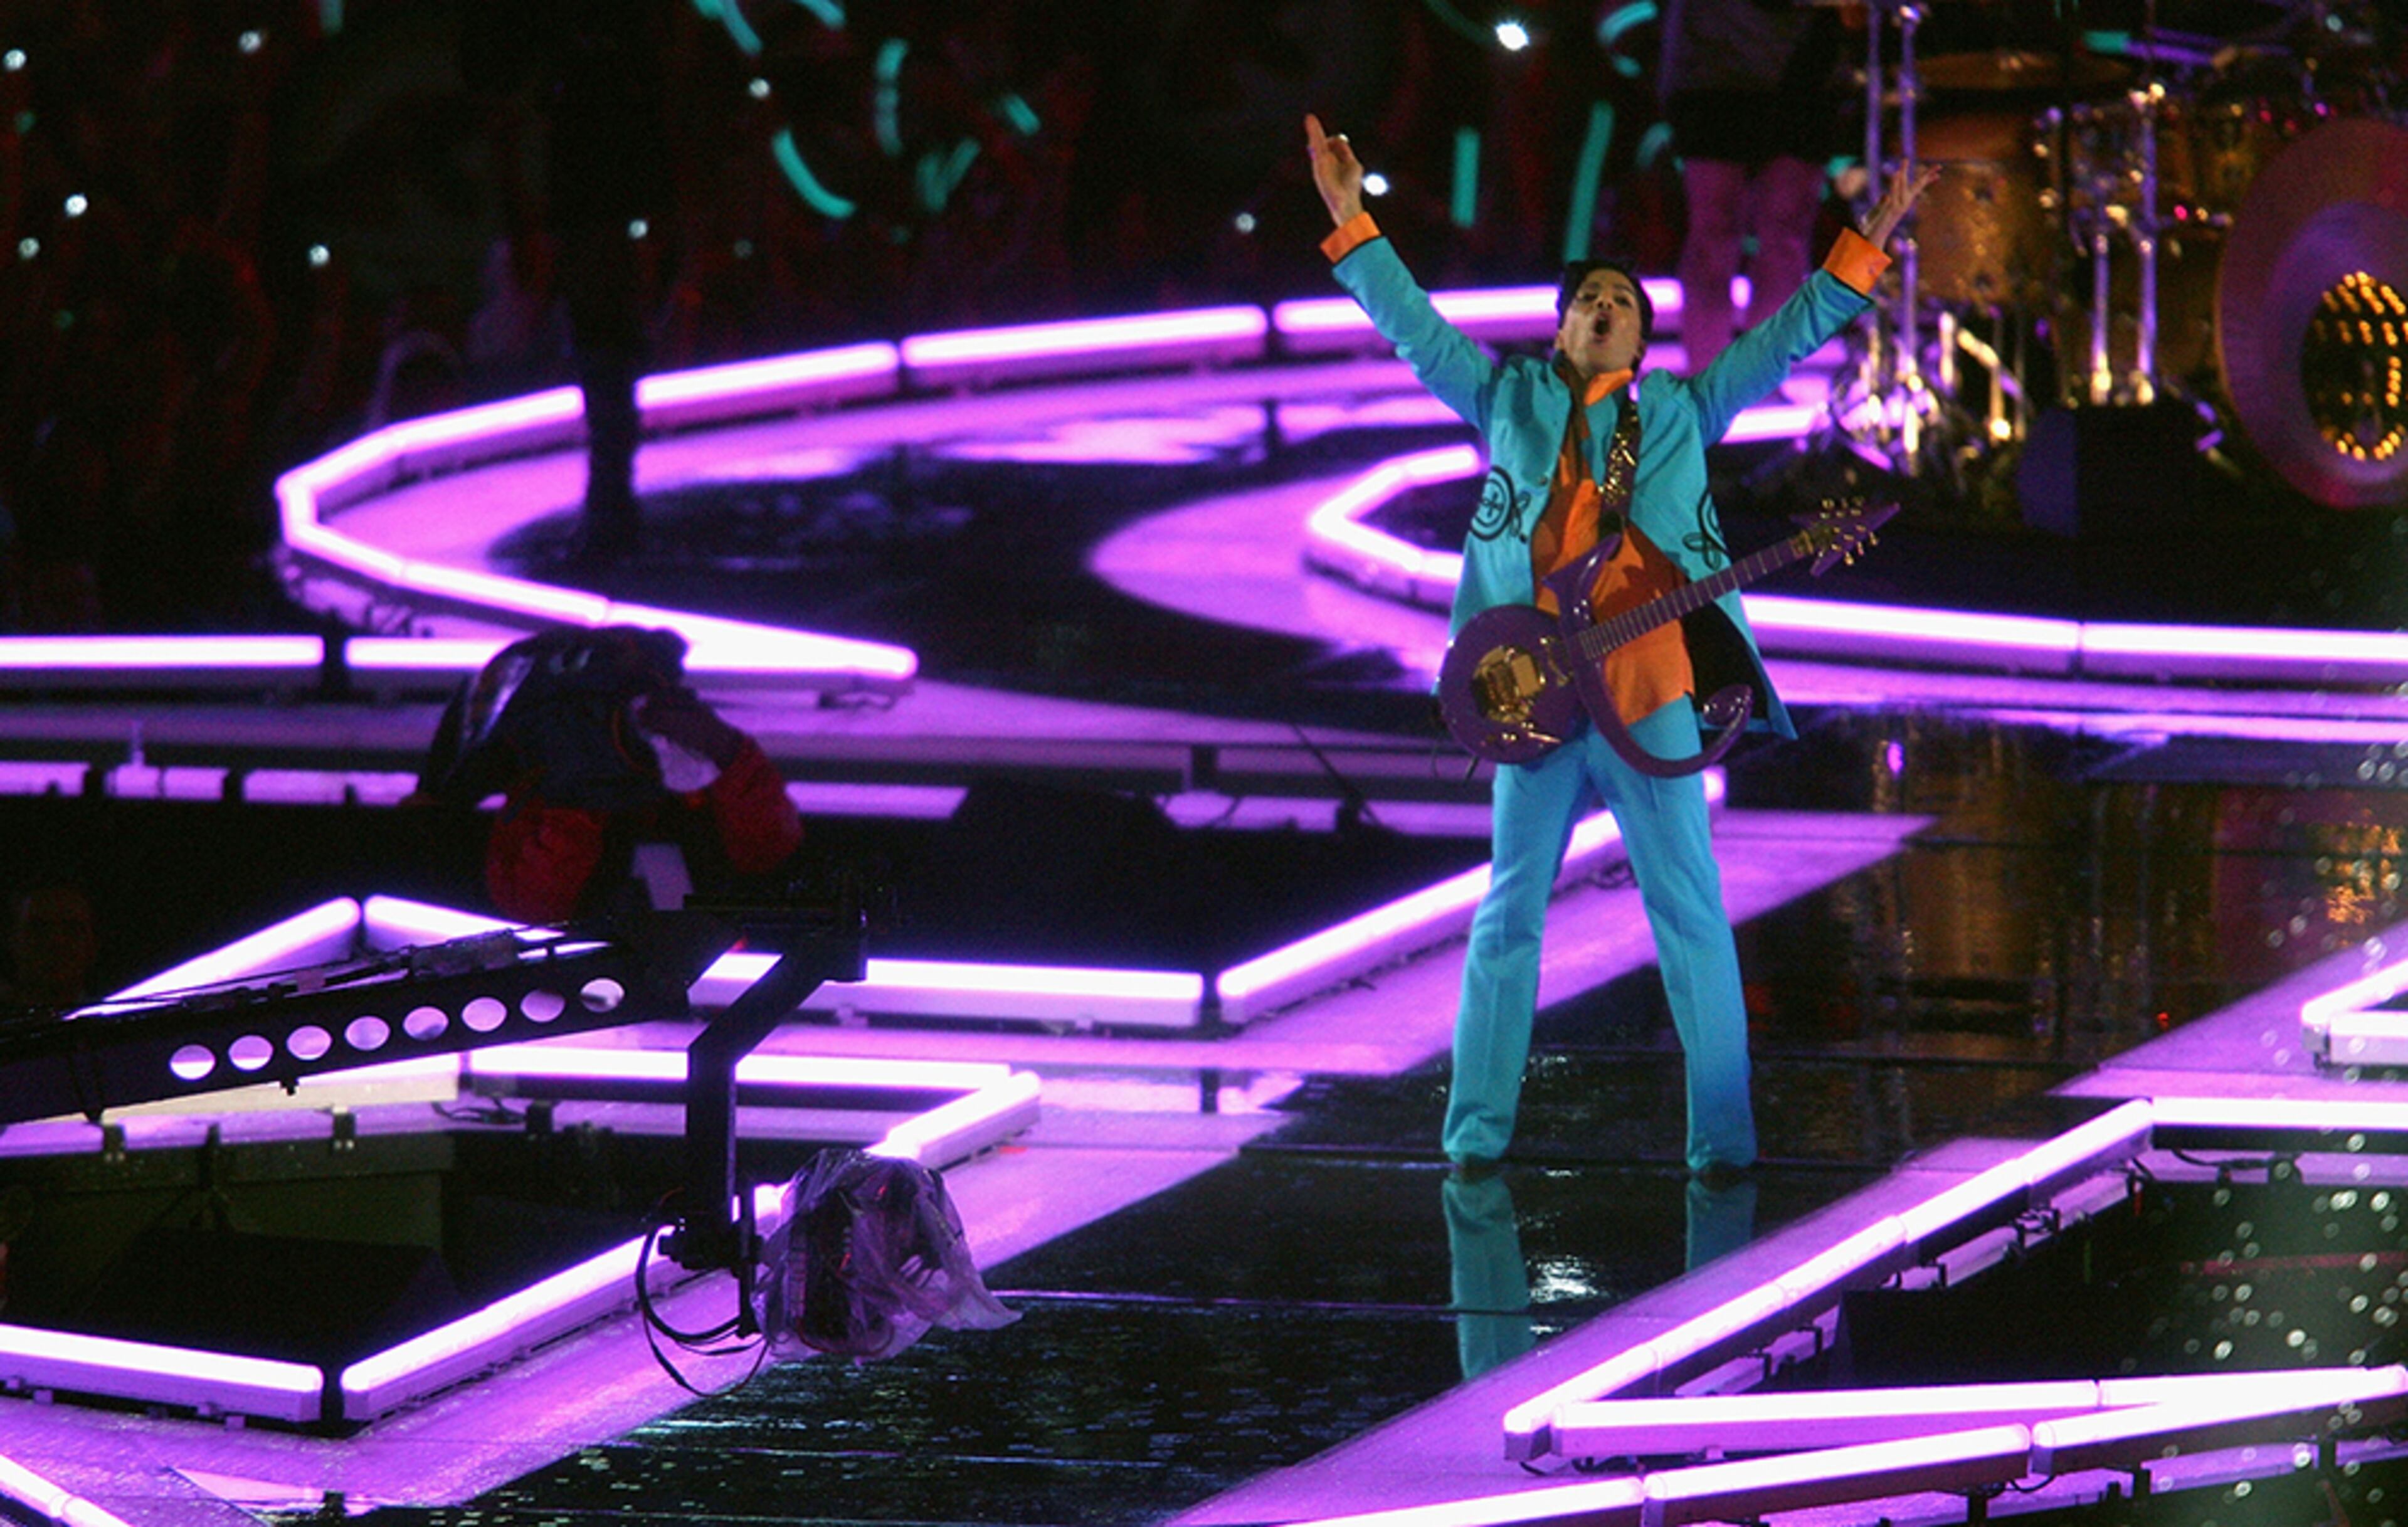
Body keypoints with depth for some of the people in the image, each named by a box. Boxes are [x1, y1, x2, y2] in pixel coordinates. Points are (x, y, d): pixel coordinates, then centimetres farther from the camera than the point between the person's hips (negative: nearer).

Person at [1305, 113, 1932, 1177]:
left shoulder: (1679, 412, 16)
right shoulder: (1510, 399, 16)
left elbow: (1783, 340, 15)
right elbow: (1414, 326, 15)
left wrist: (1864, 250, 9)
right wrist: (1350, 219, 10)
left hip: (1652, 697, 0)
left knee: (1692, 912, -1)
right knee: (1510, 909, 4)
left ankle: (1721, 1136, 2)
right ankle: (1476, 1130, 8)